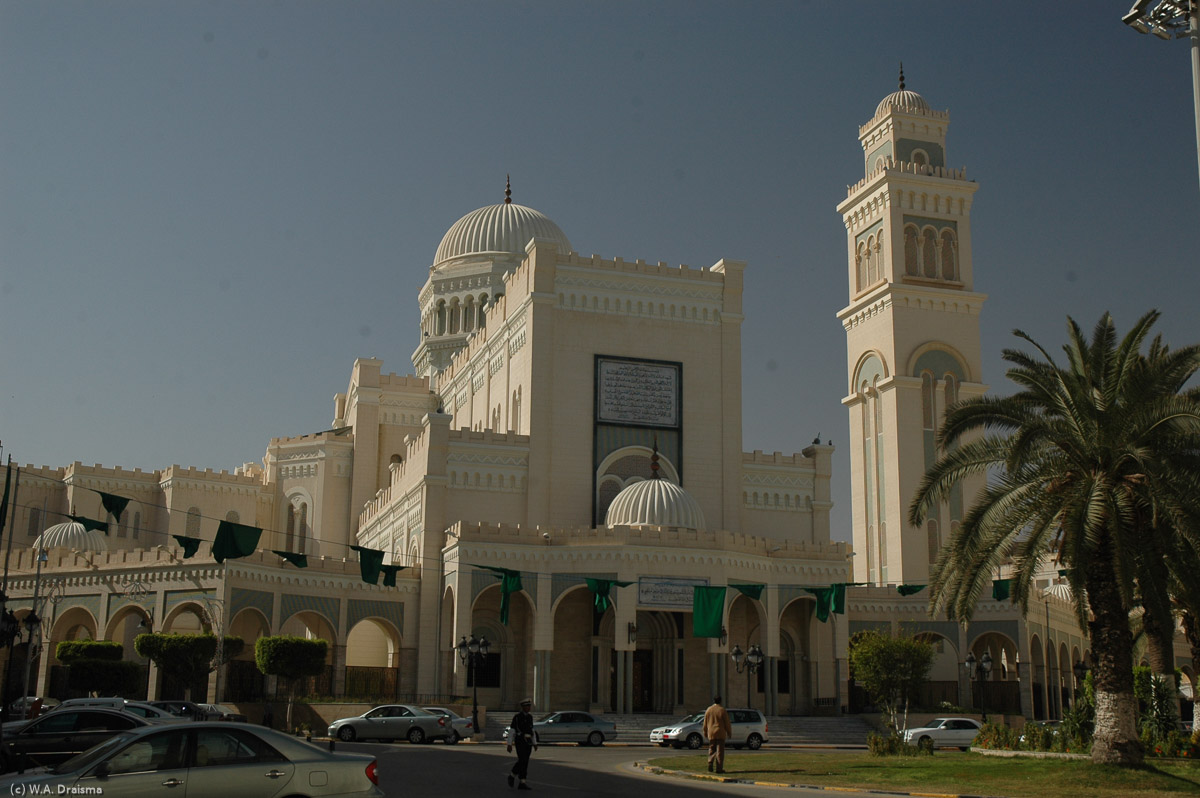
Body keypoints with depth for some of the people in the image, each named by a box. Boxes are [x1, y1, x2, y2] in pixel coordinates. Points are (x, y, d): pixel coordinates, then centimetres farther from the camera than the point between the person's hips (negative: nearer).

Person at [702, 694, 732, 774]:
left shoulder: (708, 710, 4)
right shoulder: (722, 710, -8)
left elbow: (705, 723, 10)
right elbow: (727, 723, -5)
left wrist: (705, 733, 19)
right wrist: (729, 733, 5)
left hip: (711, 733, 3)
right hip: (720, 734, -3)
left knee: (711, 749, 14)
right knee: (720, 751, 0)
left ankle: (710, 763, -6)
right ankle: (719, 768, -1)